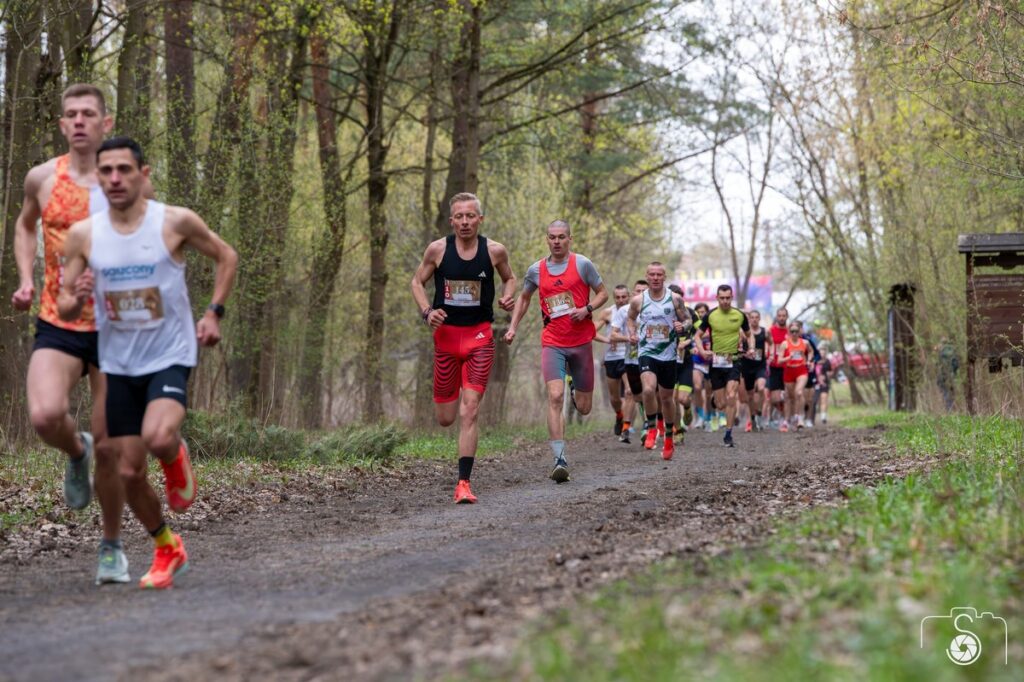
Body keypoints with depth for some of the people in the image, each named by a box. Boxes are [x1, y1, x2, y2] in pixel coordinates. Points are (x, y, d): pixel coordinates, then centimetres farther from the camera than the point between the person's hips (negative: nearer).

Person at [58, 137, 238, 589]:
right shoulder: (83, 235, -3)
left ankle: (177, 456, 8)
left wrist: (214, 313, -3)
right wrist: (77, 300, -21)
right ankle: (167, 550, 29)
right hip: (119, 365, 3)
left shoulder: (176, 222, -10)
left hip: (170, 357, -3)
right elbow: (63, 309, 2)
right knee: (129, 472, 5)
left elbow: (226, 257, 7)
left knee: (158, 438, -30)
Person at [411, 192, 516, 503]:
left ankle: (463, 483, -11)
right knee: (445, 418, 8)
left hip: (479, 337, -1)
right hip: (446, 335, 1)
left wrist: (507, 297, -5)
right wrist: (426, 312, -9)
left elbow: (509, 278, 16)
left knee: (469, 411, -13)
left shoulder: (495, 251, -2)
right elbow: (417, 282, 9)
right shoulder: (437, 249, -3)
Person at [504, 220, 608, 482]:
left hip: (581, 341, 0)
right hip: (552, 343, 0)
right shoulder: (536, 270, 5)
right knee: (555, 397, -20)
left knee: (584, 408, 8)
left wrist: (587, 309, -14)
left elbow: (603, 293, 5)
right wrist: (513, 327, 11)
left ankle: (577, 391, 48)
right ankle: (560, 459, -21)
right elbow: (524, 297, 22)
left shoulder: (582, 264, -2)